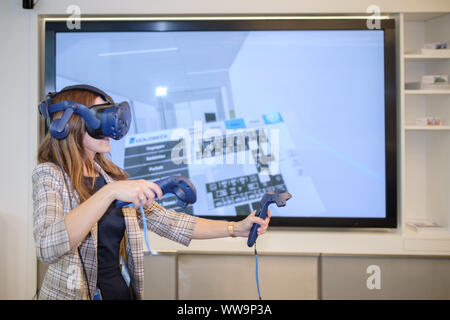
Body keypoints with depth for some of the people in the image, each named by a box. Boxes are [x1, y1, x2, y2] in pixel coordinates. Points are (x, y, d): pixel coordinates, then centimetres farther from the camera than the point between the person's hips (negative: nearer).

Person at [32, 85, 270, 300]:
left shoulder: (112, 175, 5)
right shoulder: (50, 175, -12)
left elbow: (165, 221, 3)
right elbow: (47, 248, -29)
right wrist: (109, 192, -37)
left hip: (124, 291, 6)